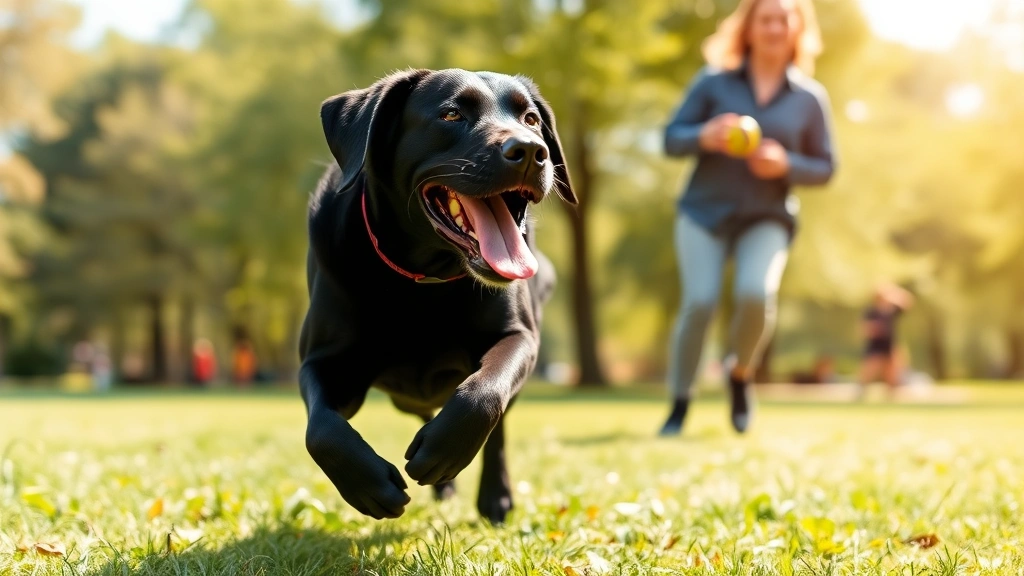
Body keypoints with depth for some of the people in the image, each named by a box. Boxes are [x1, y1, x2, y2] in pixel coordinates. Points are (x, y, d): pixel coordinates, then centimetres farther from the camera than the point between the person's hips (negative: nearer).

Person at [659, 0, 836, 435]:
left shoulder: (810, 97, 3)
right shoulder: (713, 82, 2)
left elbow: (824, 168, 8)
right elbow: (671, 139, 2)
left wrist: (786, 164, -13)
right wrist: (704, 137, -20)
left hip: (766, 219, 0)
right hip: (704, 210, 0)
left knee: (756, 293, -25)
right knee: (699, 301, -17)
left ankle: (740, 372, 6)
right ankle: (679, 405, 0)